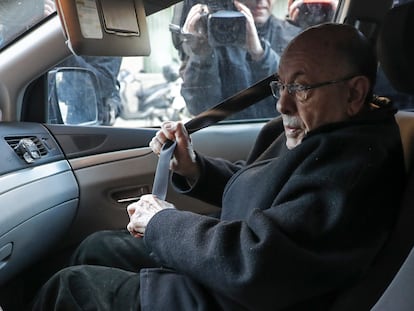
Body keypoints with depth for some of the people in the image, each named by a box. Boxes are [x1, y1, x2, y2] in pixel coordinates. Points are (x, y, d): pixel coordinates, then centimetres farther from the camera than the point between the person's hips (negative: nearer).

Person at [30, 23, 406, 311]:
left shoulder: (357, 163, -28)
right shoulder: (307, 130, 3)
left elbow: (252, 263, -34)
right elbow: (249, 187, 17)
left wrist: (162, 223, -18)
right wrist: (193, 169, -2)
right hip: (220, 266, 10)